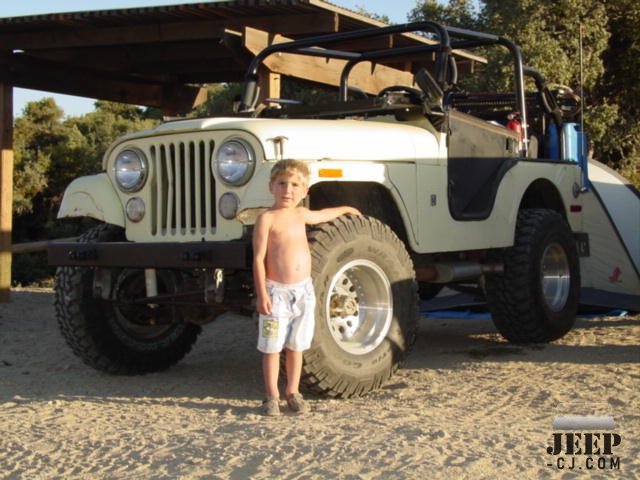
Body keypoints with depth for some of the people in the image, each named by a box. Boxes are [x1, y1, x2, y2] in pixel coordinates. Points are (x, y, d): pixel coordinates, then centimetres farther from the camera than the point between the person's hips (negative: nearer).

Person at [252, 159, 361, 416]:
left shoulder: (300, 215, 11)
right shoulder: (267, 219, -9)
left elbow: (322, 214, 35)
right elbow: (259, 258, -12)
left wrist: (345, 209, 51)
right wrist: (261, 294, -17)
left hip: (303, 291, 6)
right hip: (277, 291, -6)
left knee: (296, 346, 12)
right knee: (272, 347, 1)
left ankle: (293, 391, 23)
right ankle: (271, 396, 10)